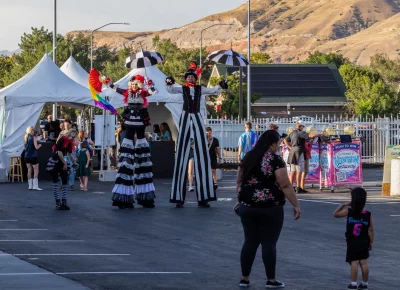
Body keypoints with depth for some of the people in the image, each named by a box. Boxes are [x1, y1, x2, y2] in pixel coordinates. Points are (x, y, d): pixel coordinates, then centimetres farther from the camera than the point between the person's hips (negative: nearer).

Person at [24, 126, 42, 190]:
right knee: (36, 171, -2)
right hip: (33, 156, -6)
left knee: (29, 171, 12)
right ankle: (35, 186, -9)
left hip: (27, 156, 6)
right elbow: (36, 147, -15)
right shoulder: (34, 137, -11)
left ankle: (30, 186, 12)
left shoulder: (25, 137, 8)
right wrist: (39, 145, 4)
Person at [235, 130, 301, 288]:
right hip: (270, 208, -5)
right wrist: (296, 205, -9)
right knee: (269, 243, 1)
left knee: (250, 242, 11)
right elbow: (285, 186, -14)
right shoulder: (275, 160, -11)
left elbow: (239, 181, 16)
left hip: (248, 206, 6)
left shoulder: (248, 158, 9)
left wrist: (240, 201, 27)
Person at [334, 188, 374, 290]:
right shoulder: (368, 214, -6)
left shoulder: (348, 212, -10)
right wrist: (371, 242, 5)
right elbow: (371, 230, -3)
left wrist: (343, 205, 8)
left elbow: (335, 214, 5)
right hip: (364, 243, 2)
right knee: (364, 263, 7)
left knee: (354, 263, -2)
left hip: (352, 243, -2)